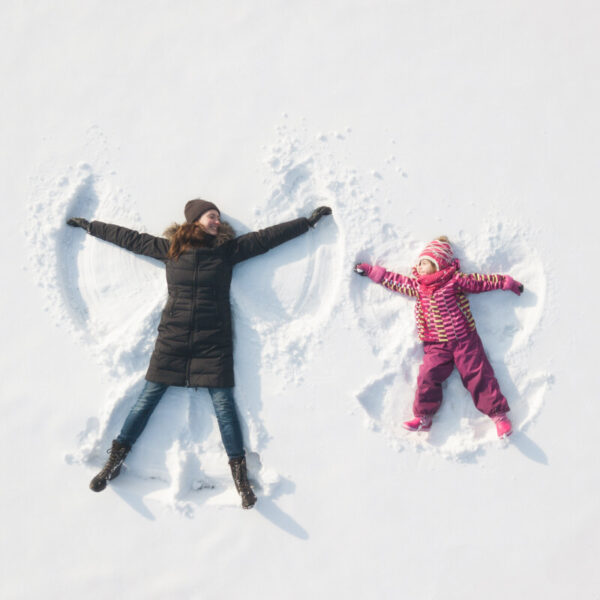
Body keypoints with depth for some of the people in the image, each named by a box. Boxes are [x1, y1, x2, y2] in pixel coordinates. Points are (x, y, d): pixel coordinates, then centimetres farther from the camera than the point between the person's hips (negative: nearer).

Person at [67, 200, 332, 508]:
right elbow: (130, 238, 18)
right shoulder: (169, 249, 9)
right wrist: (90, 226, 26)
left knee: (224, 404, -4)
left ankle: (240, 475, 2)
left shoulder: (228, 249, 8)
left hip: (213, 341, 0)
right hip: (172, 338, 1)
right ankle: (115, 459, 11)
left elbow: (267, 237, 10)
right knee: (148, 398, 1)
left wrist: (308, 221, 12)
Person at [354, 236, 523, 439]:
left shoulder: (455, 280, -1)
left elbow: (481, 281, 4)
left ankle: (499, 415, -2)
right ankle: (424, 417, -2)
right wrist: (369, 270, 24)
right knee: (428, 376, -13)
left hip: (464, 340, -3)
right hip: (436, 346, 3)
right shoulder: (416, 286, 12)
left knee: (478, 376, -8)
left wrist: (507, 282, 6)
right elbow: (394, 280, 20)